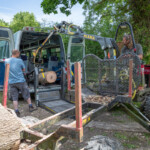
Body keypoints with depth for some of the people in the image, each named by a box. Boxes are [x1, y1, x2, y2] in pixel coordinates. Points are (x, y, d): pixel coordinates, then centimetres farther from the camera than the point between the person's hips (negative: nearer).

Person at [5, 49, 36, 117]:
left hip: (11, 82, 3)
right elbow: (23, 69, 3)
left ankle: (17, 112, 9)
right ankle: (31, 107, 24)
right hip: (20, 81, -3)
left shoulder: (7, 61, 4)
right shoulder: (19, 61, -9)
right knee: (26, 95, 14)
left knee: (14, 98, 8)